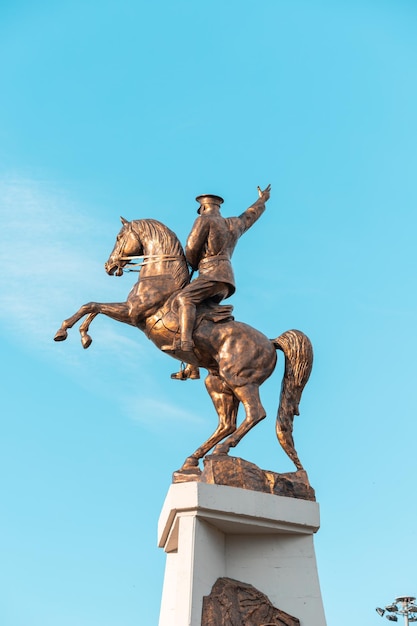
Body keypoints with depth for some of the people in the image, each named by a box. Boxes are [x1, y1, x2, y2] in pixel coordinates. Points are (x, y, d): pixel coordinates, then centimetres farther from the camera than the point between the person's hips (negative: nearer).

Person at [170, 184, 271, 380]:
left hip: (213, 274, -8)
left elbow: (191, 248, -2)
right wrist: (262, 199, 63)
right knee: (196, 318, 9)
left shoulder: (204, 219, 4)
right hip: (226, 284, 8)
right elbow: (250, 215, 44)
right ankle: (192, 368, 5)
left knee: (184, 298, -27)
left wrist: (194, 265, 17)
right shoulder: (235, 224, 24)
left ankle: (185, 343, -52)